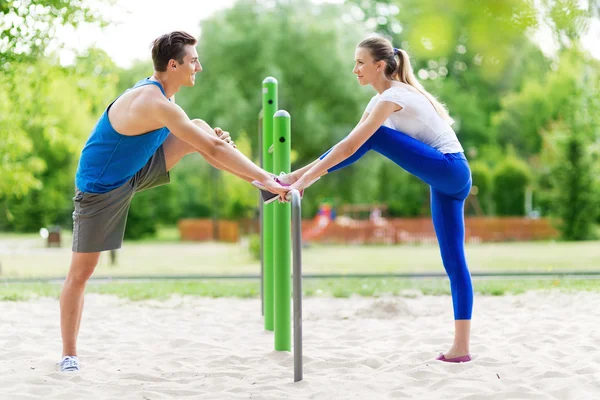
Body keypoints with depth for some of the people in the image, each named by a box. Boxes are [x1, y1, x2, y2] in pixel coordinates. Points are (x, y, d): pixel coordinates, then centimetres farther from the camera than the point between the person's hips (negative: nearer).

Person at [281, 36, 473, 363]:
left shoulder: (392, 97, -14)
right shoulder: (380, 100, 16)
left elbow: (349, 147, -20)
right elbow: (349, 146, 15)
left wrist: (304, 179, -20)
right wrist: (306, 174, 7)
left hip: (449, 170, -10)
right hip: (446, 180, 10)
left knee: (373, 137, -15)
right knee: (453, 261, 3)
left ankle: (293, 177, -11)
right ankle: (461, 347, 1)